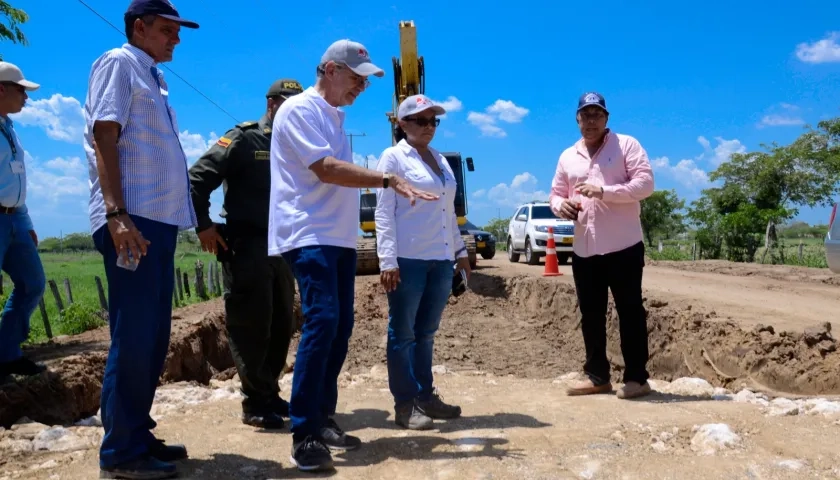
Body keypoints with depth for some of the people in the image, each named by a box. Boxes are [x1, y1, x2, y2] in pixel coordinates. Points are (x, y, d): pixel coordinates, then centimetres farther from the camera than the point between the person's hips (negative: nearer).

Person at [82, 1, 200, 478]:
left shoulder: (152, 78, 24)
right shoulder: (119, 63, -1)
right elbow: (104, 140, -13)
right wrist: (117, 214, -23)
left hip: (159, 219, 9)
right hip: (132, 219, -9)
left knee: (153, 336, 11)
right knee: (133, 337, -7)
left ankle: (139, 436, 21)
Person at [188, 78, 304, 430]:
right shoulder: (243, 139, -3)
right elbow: (197, 179, -9)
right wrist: (204, 226, -14)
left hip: (281, 248, 7)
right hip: (245, 247, -7)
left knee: (281, 326, 11)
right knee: (250, 327, -3)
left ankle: (269, 394, 24)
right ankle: (255, 403, 7)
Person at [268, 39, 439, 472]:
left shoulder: (334, 117, 21)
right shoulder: (299, 109, -8)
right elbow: (326, 169, -19)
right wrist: (388, 180, -20)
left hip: (339, 237, 9)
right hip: (309, 236, -9)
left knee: (339, 327, 9)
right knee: (322, 322, -18)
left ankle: (323, 419, 19)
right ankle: (304, 434, -12)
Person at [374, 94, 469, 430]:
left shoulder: (441, 159, 18)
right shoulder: (393, 157, -1)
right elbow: (384, 211, -8)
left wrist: (460, 250, 19)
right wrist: (387, 260, -16)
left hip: (441, 259, 6)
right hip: (408, 259, -6)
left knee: (426, 332, 12)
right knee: (402, 333, 2)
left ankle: (425, 396, 21)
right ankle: (405, 404, 8)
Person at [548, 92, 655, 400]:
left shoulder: (626, 145, 0)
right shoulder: (567, 156, 15)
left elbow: (645, 183, -10)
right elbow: (556, 193, 19)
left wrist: (604, 191, -20)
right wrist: (561, 205, -6)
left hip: (623, 246, -5)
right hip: (584, 250, 6)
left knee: (630, 312, 1)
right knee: (591, 315, 10)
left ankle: (637, 378, 9)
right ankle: (597, 377, 21)